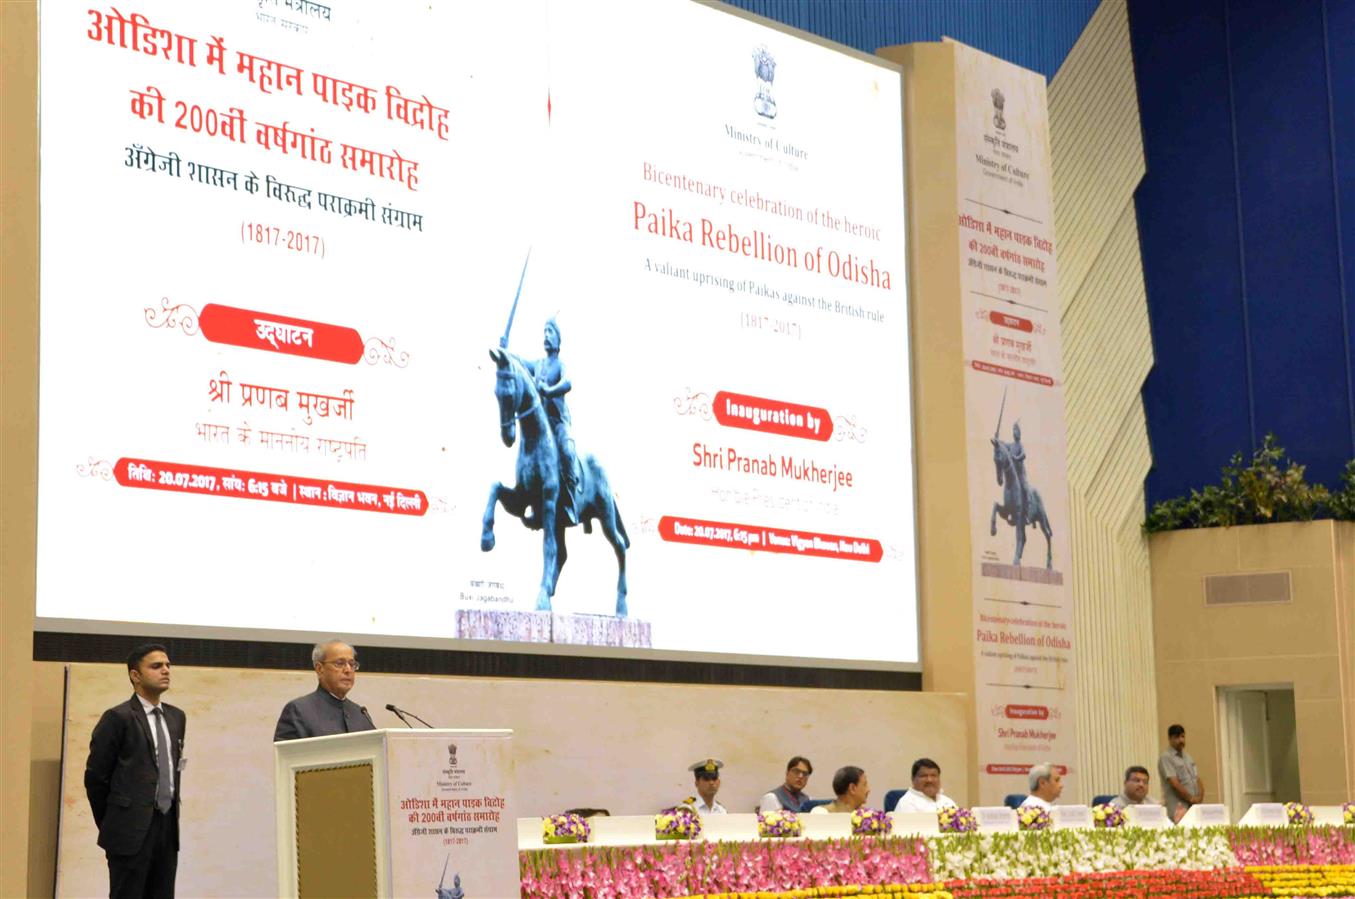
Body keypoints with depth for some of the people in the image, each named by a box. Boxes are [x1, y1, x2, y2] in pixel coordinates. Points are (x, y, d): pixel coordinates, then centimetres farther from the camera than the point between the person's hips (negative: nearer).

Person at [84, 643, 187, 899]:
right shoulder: (118, 718, -8)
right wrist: (110, 825, 2)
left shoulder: (177, 717, 13)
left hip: (168, 828, 6)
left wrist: (171, 815, 16)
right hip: (132, 830, -6)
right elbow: (96, 776, -5)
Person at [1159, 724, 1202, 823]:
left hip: (1195, 808, 7)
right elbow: (1175, 784, -12)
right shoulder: (1166, 758, -5)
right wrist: (1191, 799, -8)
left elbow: (1198, 779, 18)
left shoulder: (1188, 757, 19)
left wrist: (1200, 797, 0)